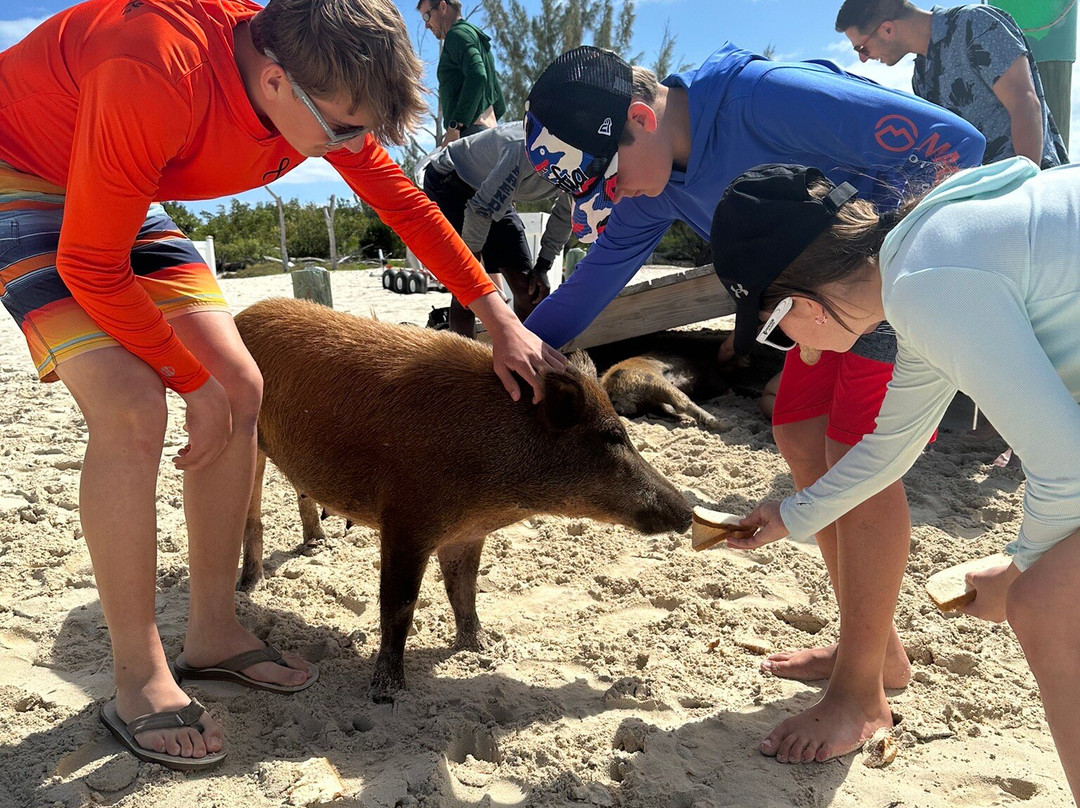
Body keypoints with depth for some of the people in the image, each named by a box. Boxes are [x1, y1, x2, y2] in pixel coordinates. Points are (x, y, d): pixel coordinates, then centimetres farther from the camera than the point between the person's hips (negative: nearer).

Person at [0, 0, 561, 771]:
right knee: (131, 410, -25)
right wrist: (197, 381, -20)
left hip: (119, 194, 7)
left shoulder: (321, 87, -16)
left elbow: (403, 202, -4)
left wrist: (501, 318, -4)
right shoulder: (157, 79, -38)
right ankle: (139, 683, -8)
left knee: (239, 388, -5)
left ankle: (214, 633, 9)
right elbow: (91, 268, -29)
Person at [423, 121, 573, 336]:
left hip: (495, 195, 7)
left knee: (527, 287, -2)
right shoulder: (526, 150, -39)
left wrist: (543, 267, -2)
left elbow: (565, 215, 2)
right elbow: (481, 208, -32)